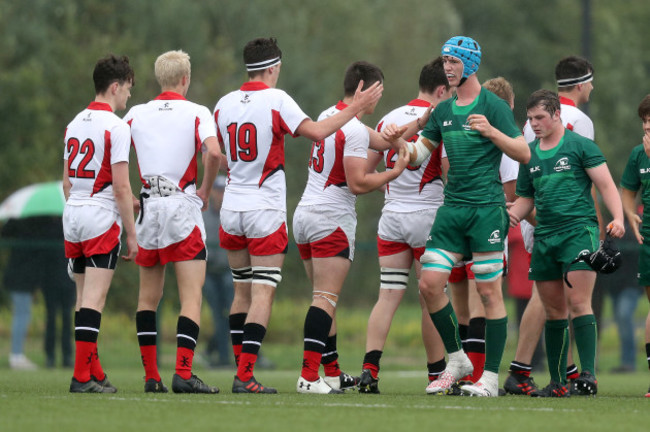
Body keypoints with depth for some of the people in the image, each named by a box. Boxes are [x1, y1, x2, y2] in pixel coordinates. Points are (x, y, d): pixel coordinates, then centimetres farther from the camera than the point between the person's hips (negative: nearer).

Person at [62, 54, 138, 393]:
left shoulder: (74, 124, 12)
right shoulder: (116, 127, -11)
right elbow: (121, 187, -14)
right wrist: (131, 234, -9)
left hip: (72, 214, 8)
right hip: (102, 218, -8)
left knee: (84, 298, 11)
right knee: (94, 299, -9)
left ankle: (94, 373, 15)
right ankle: (82, 377, -13)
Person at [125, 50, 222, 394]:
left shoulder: (136, 114, 8)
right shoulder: (196, 112, -3)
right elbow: (214, 152, -19)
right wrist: (206, 190, -4)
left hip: (148, 208, 4)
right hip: (184, 209, -4)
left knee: (148, 297, 12)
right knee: (191, 297, -4)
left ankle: (151, 376, 8)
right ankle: (183, 373, -17)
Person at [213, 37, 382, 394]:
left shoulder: (224, 104, 6)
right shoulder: (276, 100, -10)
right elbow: (316, 132, -17)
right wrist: (356, 109, -8)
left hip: (232, 210, 5)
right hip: (266, 212, -5)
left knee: (242, 292, 15)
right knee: (262, 294, -5)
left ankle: (240, 370, 14)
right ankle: (245, 375, -14)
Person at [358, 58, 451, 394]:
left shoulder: (389, 119, 8)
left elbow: (364, 168, 11)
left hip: (391, 216, 5)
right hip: (428, 216, -5)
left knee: (388, 295, 2)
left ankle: (369, 367, -12)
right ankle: (437, 375, 8)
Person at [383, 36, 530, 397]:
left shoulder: (493, 106, -5)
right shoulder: (443, 111, 14)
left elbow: (524, 154, -10)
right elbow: (416, 156, 20)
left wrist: (491, 132, -25)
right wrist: (397, 141, 0)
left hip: (486, 208, -6)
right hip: (452, 208, 6)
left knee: (489, 291, -4)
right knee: (430, 283, -2)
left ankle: (490, 377, 0)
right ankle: (457, 360, 13)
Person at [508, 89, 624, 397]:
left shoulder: (580, 146, 0)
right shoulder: (529, 154, 16)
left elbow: (606, 186, -3)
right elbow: (526, 197, 23)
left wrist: (617, 218, -18)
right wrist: (513, 213, 1)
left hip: (579, 230, -5)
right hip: (545, 237, 5)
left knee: (578, 302, -16)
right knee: (553, 311, 6)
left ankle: (588, 373, -16)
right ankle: (558, 383, 10)